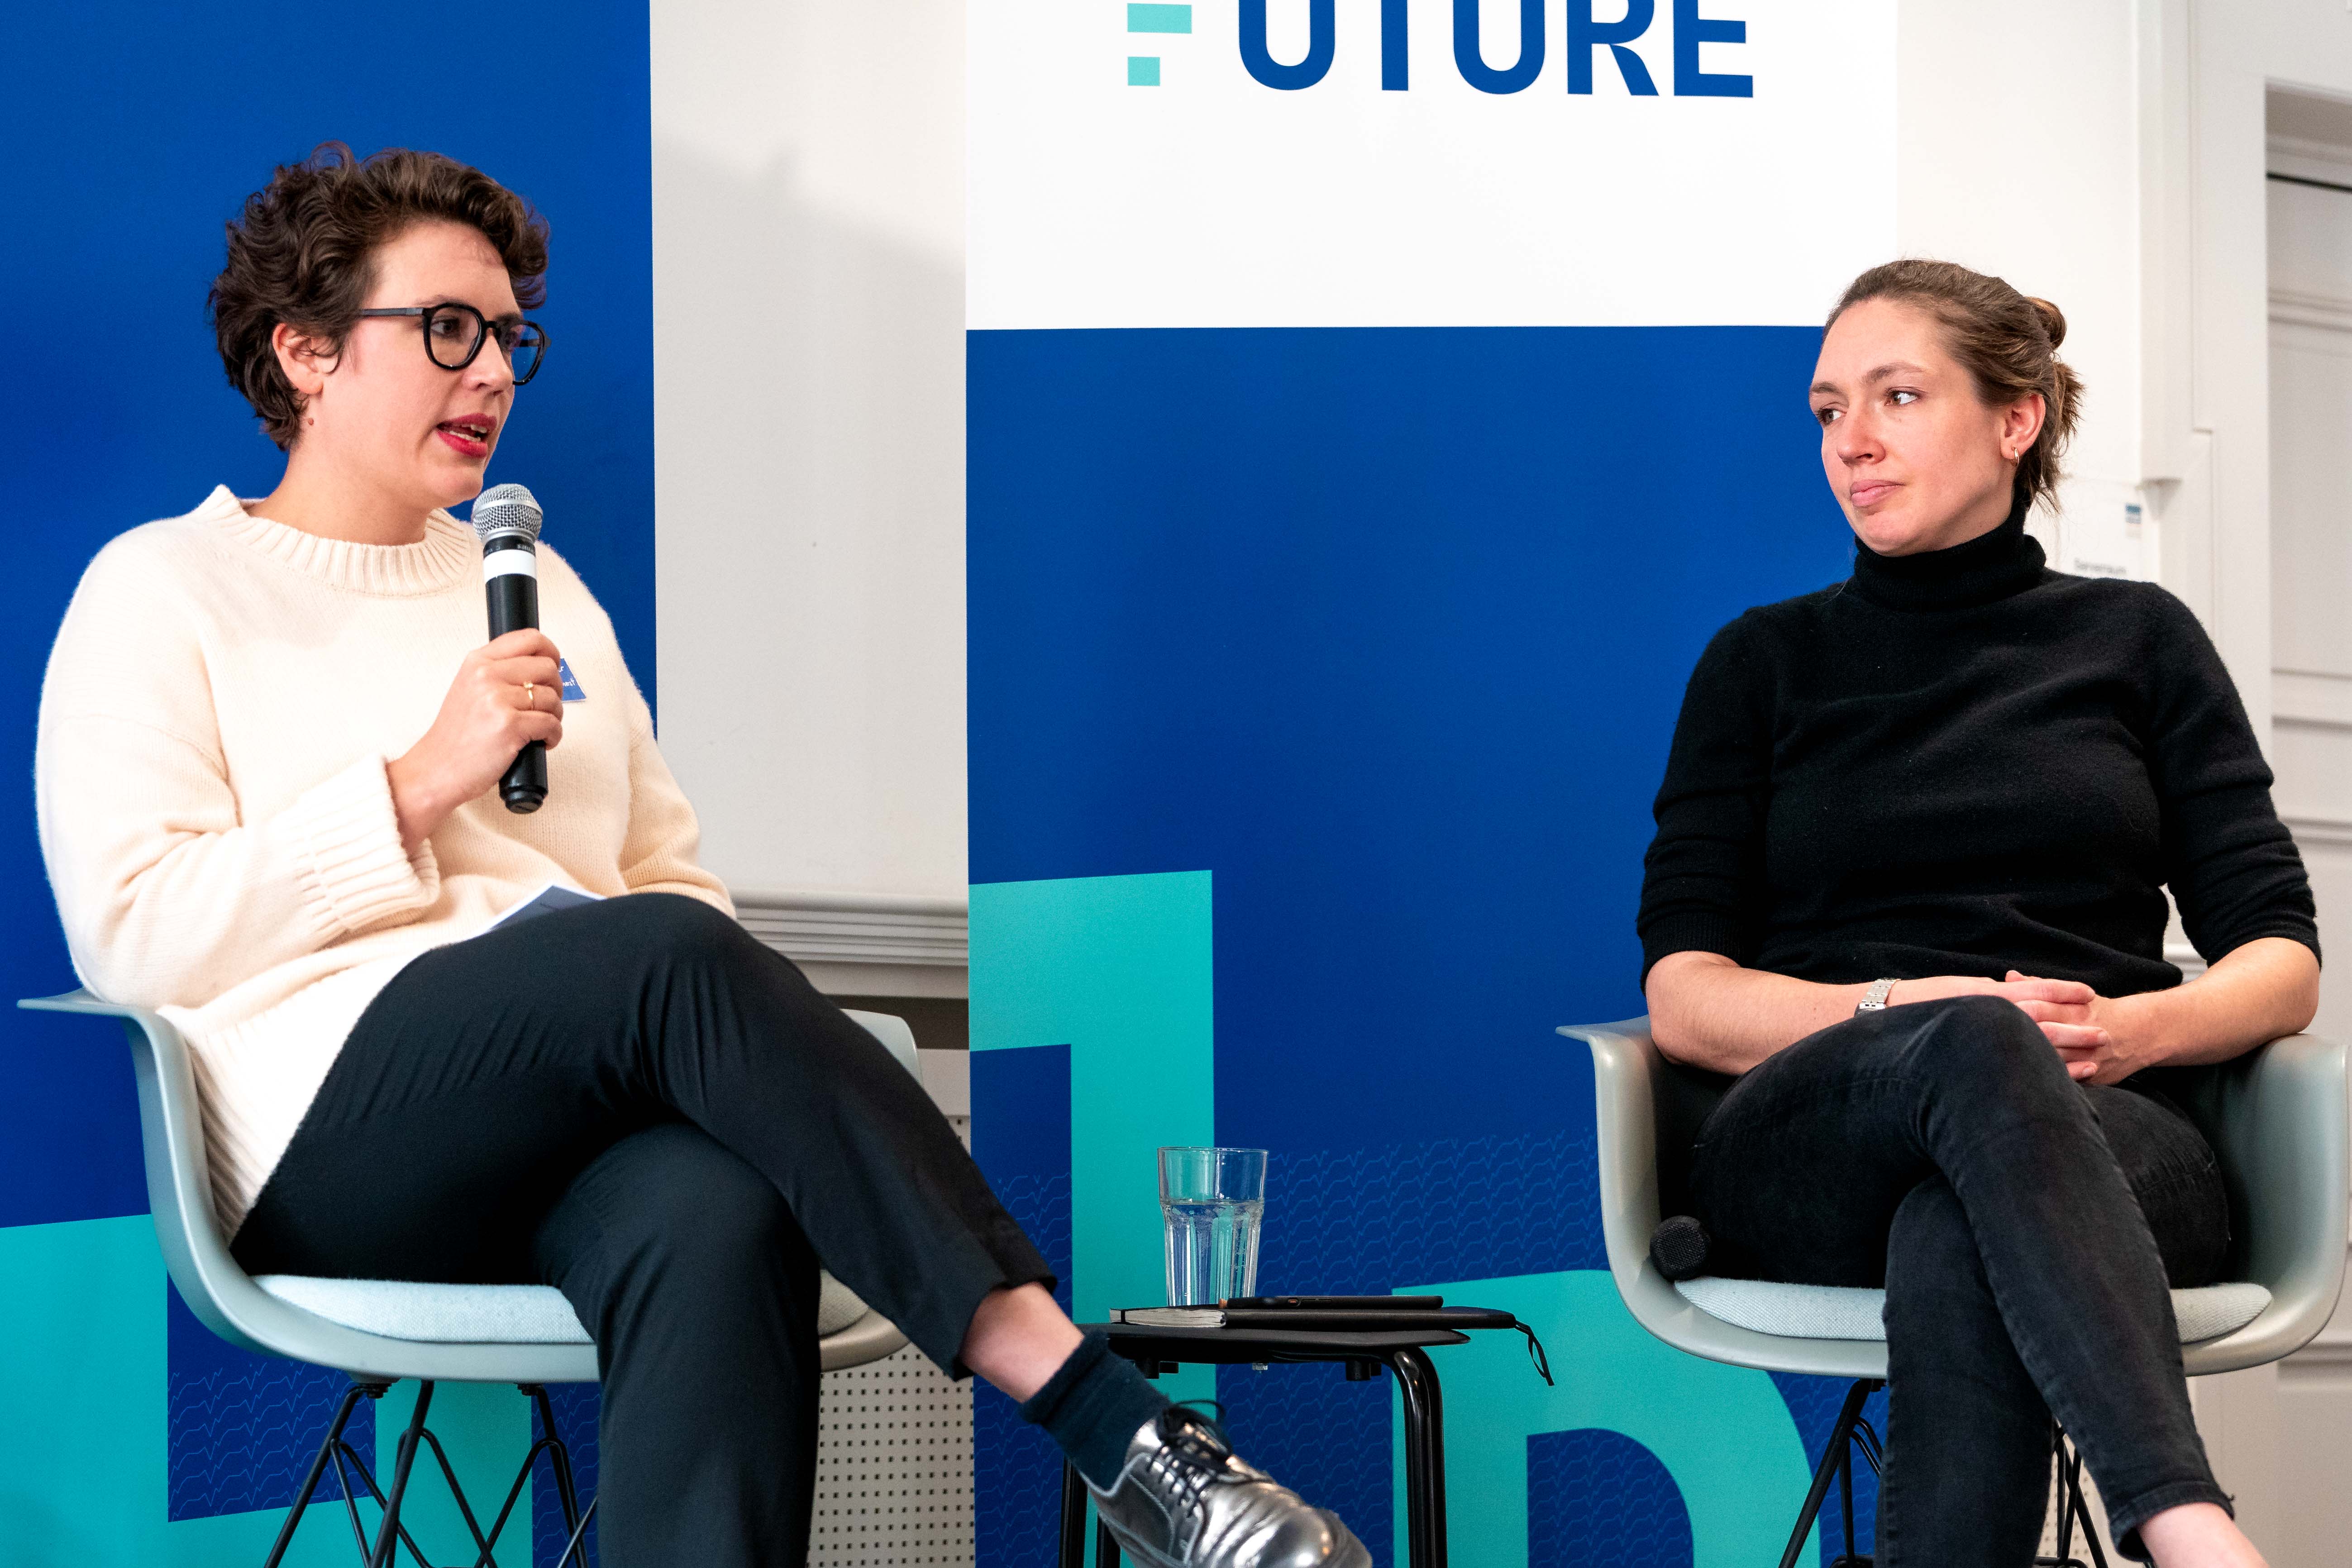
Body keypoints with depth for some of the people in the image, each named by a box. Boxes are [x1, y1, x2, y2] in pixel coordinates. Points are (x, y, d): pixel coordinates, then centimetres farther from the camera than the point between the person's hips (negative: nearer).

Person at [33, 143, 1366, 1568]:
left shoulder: (539, 587, 28)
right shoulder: (164, 590, 11)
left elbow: (671, 876, 26)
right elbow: (131, 932, -2)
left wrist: (748, 1063, 2)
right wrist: (421, 783, -8)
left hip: (567, 1149, 4)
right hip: (321, 1139, -4)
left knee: (717, 1221, -36)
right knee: (663, 960, -35)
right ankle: (1110, 1423, -41)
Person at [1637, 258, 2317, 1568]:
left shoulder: (2136, 639, 19)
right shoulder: (1765, 663, 19)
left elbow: (2284, 967, 11)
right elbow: (1685, 995, 7)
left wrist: (2134, 1028, -12)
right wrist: (1911, 1008, -12)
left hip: (2110, 1141, 1)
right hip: (1807, 1152, 0)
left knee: (1960, 1233, -39)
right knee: (1977, 1052, -39)